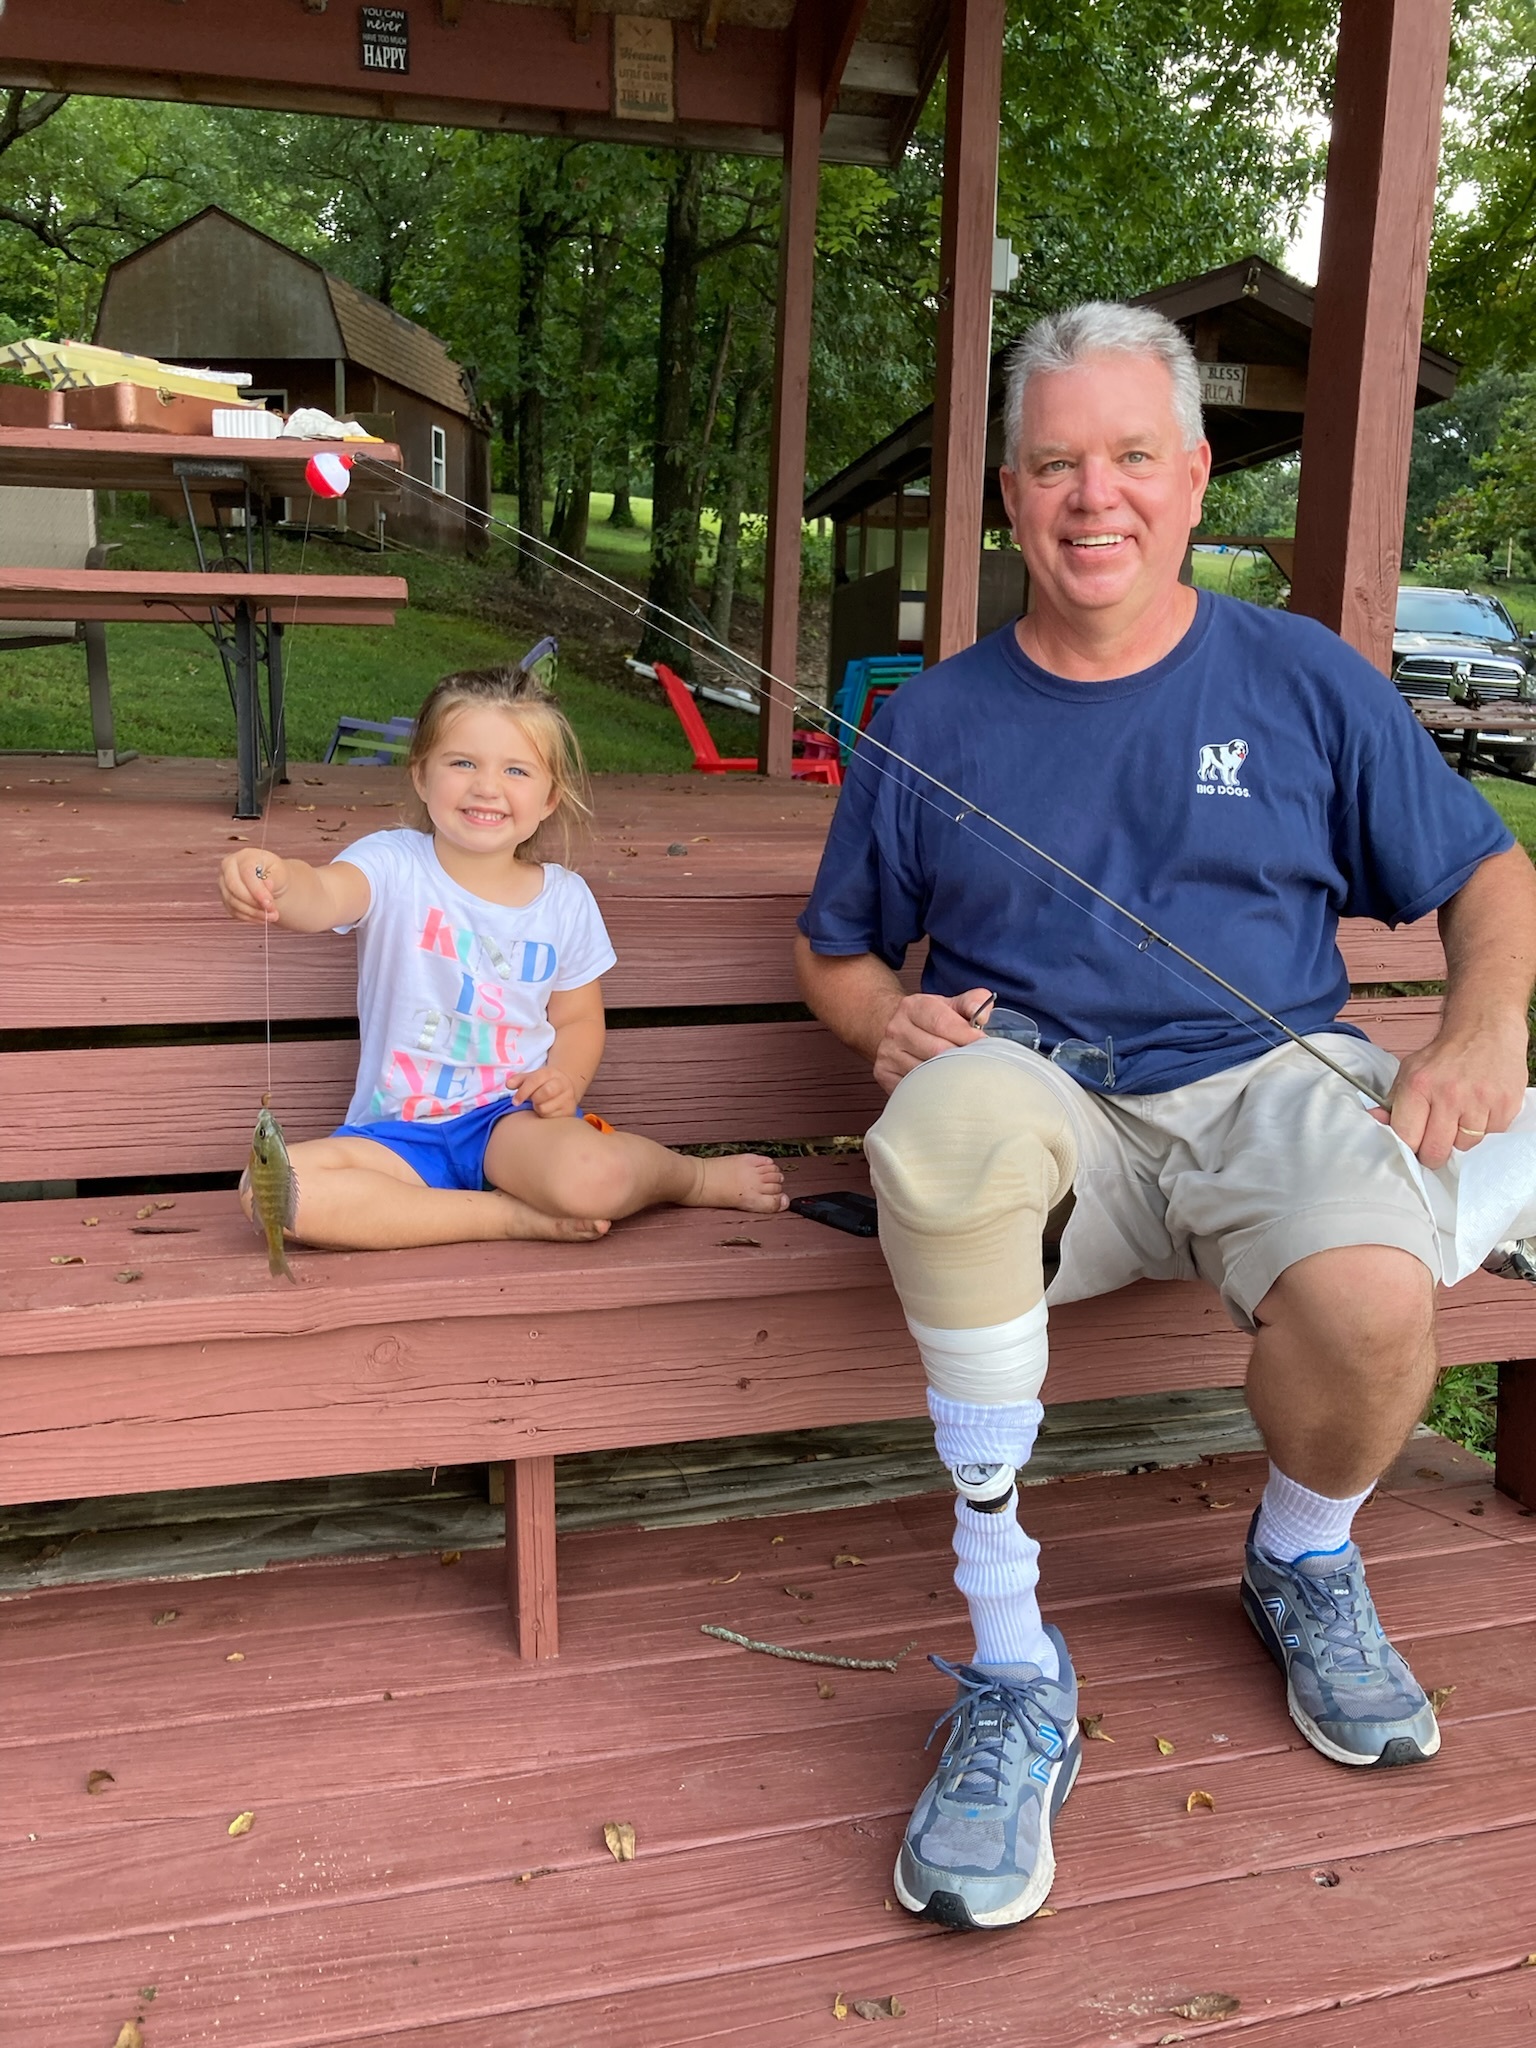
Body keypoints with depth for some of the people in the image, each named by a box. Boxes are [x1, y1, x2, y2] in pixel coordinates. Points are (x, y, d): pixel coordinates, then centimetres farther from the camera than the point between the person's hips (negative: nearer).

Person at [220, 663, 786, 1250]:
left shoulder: (566, 899, 1)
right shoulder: (394, 866, -7)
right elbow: (324, 894, -30)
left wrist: (567, 1079, -9)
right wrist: (275, 883, -55)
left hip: (514, 1115, 0)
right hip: (398, 1130, 1)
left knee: (592, 1177, -36)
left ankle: (694, 1175, 2)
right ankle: (515, 1215, -20)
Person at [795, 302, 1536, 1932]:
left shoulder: (1304, 682, 11)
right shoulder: (931, 724, 11)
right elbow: (835, 953, 19)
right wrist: (891, 1019, -5)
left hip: (1270, 1082, 1)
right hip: (1039, 1093, 0)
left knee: (1372, 1303, -32)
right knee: (953, 1120, -37)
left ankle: (1302, 1567, 8)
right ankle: (1014, 1678, -23)